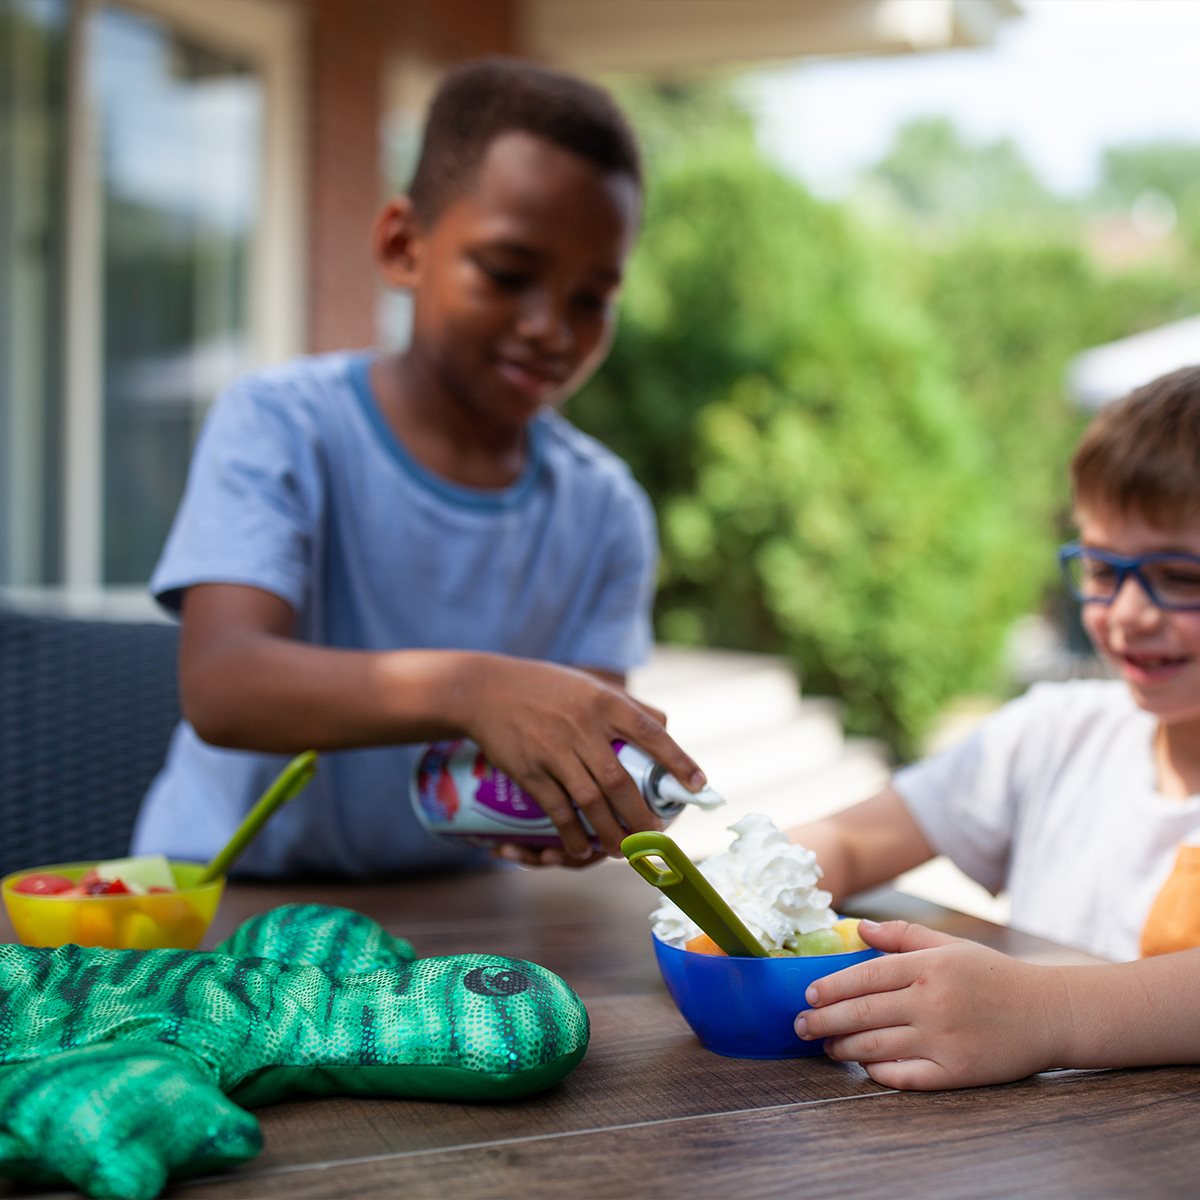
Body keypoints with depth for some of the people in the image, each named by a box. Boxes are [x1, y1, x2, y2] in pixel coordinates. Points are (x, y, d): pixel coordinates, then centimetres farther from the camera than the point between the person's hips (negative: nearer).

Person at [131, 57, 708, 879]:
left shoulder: (606, 512, 0)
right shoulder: (279, 428, -11)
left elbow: (576, 751, -4)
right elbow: (221, 688, -26)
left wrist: (593, 809, -29)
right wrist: (468, 688, -43)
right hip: (225, 898, -5)